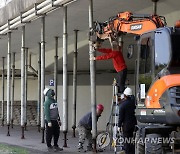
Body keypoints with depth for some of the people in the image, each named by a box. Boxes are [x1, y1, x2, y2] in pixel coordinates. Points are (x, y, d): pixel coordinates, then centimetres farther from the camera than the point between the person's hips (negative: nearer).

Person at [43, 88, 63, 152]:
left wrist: (59, 120, 19)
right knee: (49, 134, -1)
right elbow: (46, 112, -17)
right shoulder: (47, 102, -12)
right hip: (49, 121, -8)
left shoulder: (54, 101, 14)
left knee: (57, 133, 12)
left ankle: (55, 146, 24)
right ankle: (49, 147, 8)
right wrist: (49, 121, -21)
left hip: (55, 120, 8)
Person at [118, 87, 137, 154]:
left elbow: (121, 117, -13)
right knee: (132, 140, 15)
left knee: (126, 141, 1)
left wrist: (119, 126, -5)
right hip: (133, 124, 6)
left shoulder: (122, 104, -16)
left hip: (126, 125, -6)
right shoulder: (132, 101, -2)